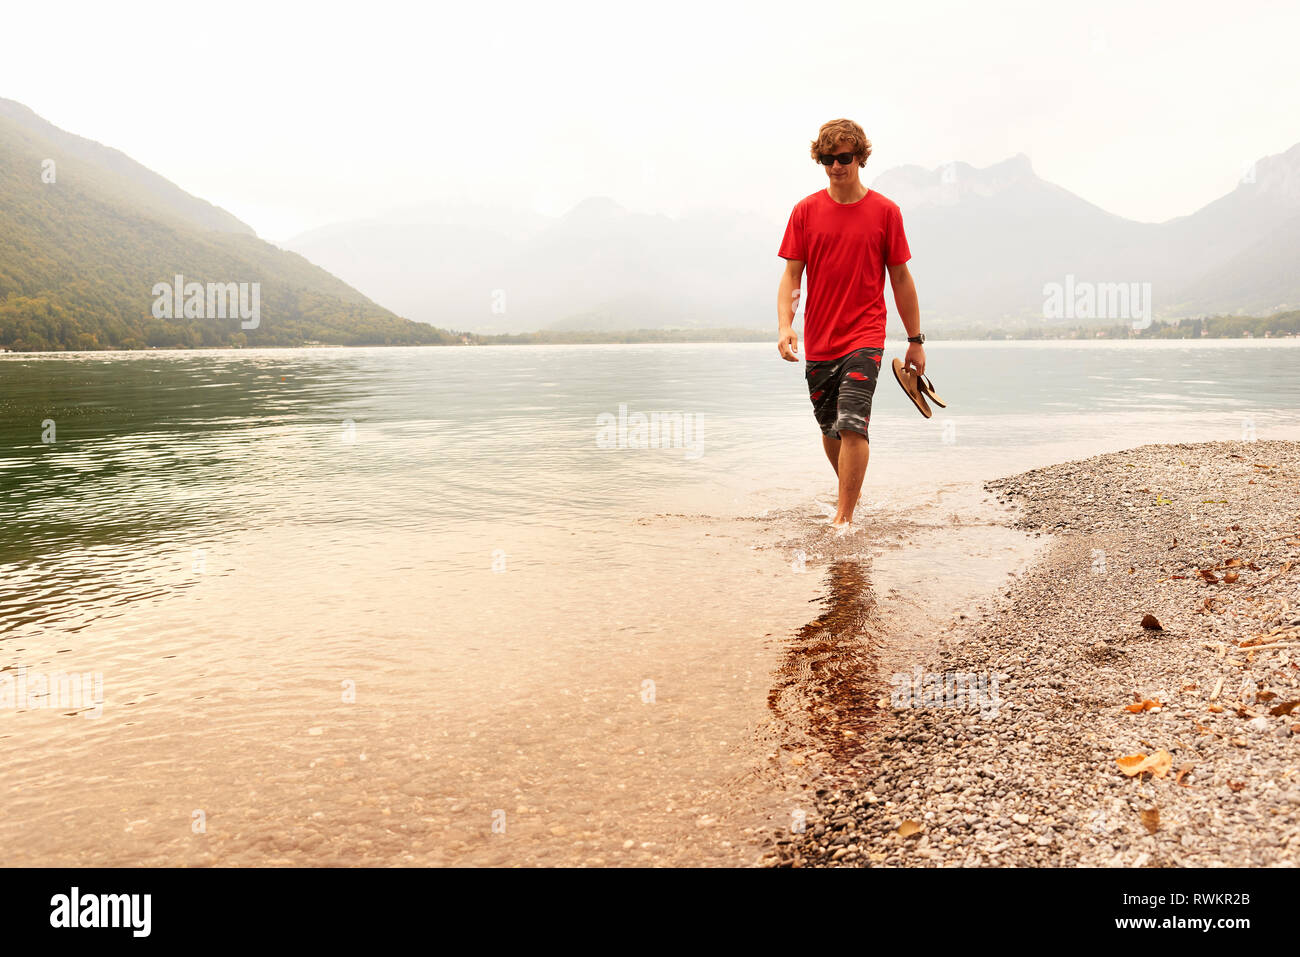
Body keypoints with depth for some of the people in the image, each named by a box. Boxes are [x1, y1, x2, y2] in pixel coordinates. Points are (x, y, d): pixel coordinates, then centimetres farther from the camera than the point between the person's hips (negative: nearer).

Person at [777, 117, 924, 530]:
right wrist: (785, 324, -15)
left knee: (852, 424, -17)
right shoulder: (805, 210, 4)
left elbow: (900, 278, 6)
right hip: (819, 341, 3)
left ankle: (844, 519, -11)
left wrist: (915, 340, 7)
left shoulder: (885, 211, 1)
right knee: (830, 429, 13)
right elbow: (791, 275, 2)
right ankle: (850, 496, 37)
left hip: (865, 337, -3)